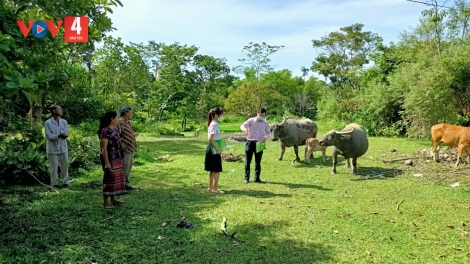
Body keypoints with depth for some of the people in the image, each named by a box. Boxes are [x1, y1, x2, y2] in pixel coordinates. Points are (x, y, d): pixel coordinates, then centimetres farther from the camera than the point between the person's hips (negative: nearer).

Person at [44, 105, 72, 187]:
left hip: (63, 147, 4)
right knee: (54, 166, 1)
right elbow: (48, 135, -12)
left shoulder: (64, 122, 8)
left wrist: (59, 135, -21)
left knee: (65, 165, 6)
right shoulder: (48, 123, -4)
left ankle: (65, 181, 18)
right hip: (53, 148, -4)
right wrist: (59, 135, -25)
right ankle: (54, 183, 12)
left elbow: (66, 134, 0)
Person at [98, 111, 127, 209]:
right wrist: (106, 162, -23)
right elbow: (104, 148, -20)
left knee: (116, 177, 15)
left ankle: (113, 199, 26)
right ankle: (105, 202, 9)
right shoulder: (105, 131, -18)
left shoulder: (114, 129, 10)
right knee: (109, 179, -2)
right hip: (110, 159, -9)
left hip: (116, 158, 9)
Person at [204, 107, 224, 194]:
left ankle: (210, 188, 24)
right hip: (214, 149, -10)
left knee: (213, 170, 16)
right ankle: (214, 189, 4)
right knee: (217, 170, -2)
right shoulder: (214, 125, -17)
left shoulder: (213, 124, 13)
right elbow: (211, 139, -25)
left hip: (212, 149, 10)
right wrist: (217, 149, -22)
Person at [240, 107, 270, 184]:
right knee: (248, 161, 2)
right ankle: (246, 178, 12)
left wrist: (265, 137, -7)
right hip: (250, 142, -2)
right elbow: (242, 125, -14)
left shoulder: (265, 123, 5)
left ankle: (257, 178, 18)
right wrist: (245, 129, -38)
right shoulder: (251, 120, -3)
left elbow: (268, 132, 16)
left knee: (258, 162, 8)